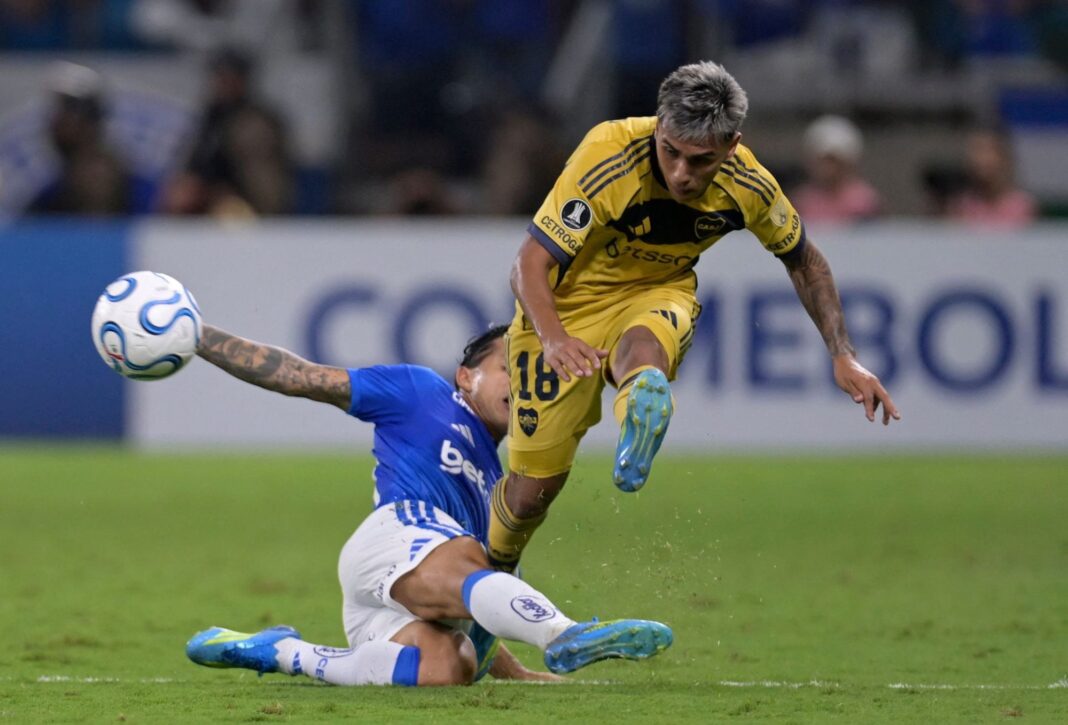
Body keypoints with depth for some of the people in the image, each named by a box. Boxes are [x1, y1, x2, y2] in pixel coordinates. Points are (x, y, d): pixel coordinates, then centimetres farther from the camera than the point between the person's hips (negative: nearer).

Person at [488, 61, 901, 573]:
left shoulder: (747, 185, -17)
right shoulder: (609, 156, -29)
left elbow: (804, 262, 4)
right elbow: (530, 262, -29)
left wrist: (842, 356, -3)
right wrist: (553, 338, -48)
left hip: (659, 295, 2)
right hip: (568, 303, -2)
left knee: (644, 348, -38)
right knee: (534, 485, -3)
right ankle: (493, 575, 23)